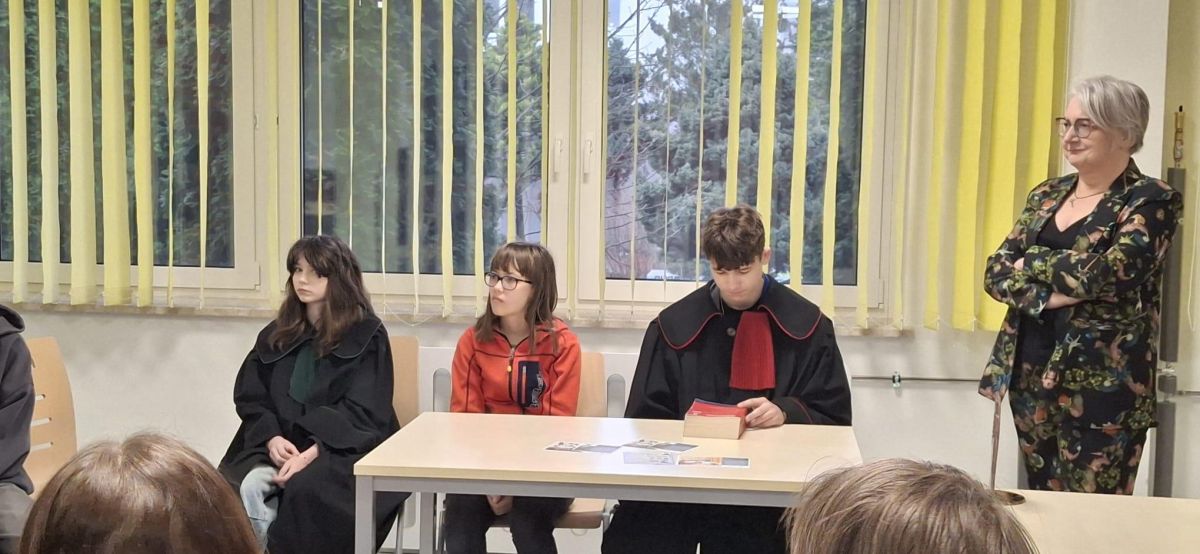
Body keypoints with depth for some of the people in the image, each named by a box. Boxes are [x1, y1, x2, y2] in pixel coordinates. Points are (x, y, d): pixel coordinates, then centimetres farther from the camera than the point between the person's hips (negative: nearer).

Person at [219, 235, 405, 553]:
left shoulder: (367, 335, -2)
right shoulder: (277, 334, 15)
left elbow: (363, 413, -9)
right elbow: (250, 396, 11)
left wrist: (312, 452, -21)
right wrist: (271, 438, -10)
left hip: (343, 449, -4)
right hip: (282, 445, 4)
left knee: (306, 489, -35)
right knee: (246, 487, -28)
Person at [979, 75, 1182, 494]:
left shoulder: (1151, 201, -7)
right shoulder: (1046, 195, 11)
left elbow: (1100, 274, -21)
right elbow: (996, 273, 4)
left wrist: (1031, 261, -5)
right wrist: (1048, 296, -15)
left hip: (1102, 381, -6)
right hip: (1030, 373, 6)